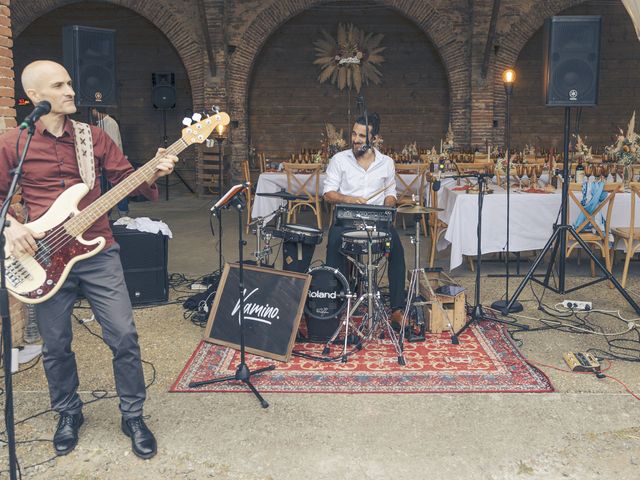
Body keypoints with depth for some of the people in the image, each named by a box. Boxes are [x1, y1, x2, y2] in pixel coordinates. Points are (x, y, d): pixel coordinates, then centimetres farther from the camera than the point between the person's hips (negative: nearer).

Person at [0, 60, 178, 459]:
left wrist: (154, 173, -16)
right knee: (56, 345, 10)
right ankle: (69, 414, 34)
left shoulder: (94, 137, 6)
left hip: (98, 251, 1)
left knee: (124, 336, 0)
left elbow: (127, 178, 3)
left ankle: (133, 416, 17)